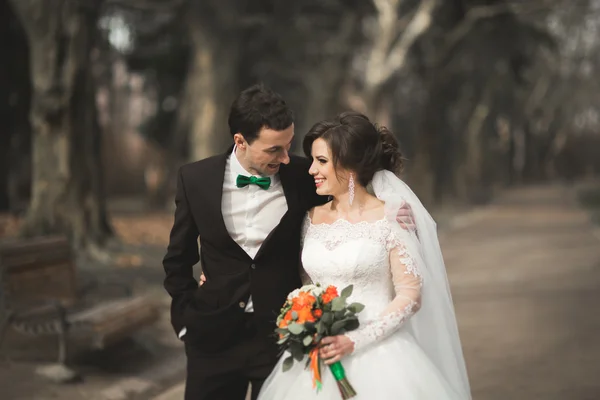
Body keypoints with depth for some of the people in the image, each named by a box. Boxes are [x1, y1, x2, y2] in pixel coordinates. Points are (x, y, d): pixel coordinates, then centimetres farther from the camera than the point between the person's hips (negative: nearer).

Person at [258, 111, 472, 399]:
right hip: (320, 357, 4)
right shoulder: (312, 219, 7)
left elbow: (411, 295, -10)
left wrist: (355, 342, -17)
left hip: (375, 353, -4)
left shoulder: (391, 219, -7)